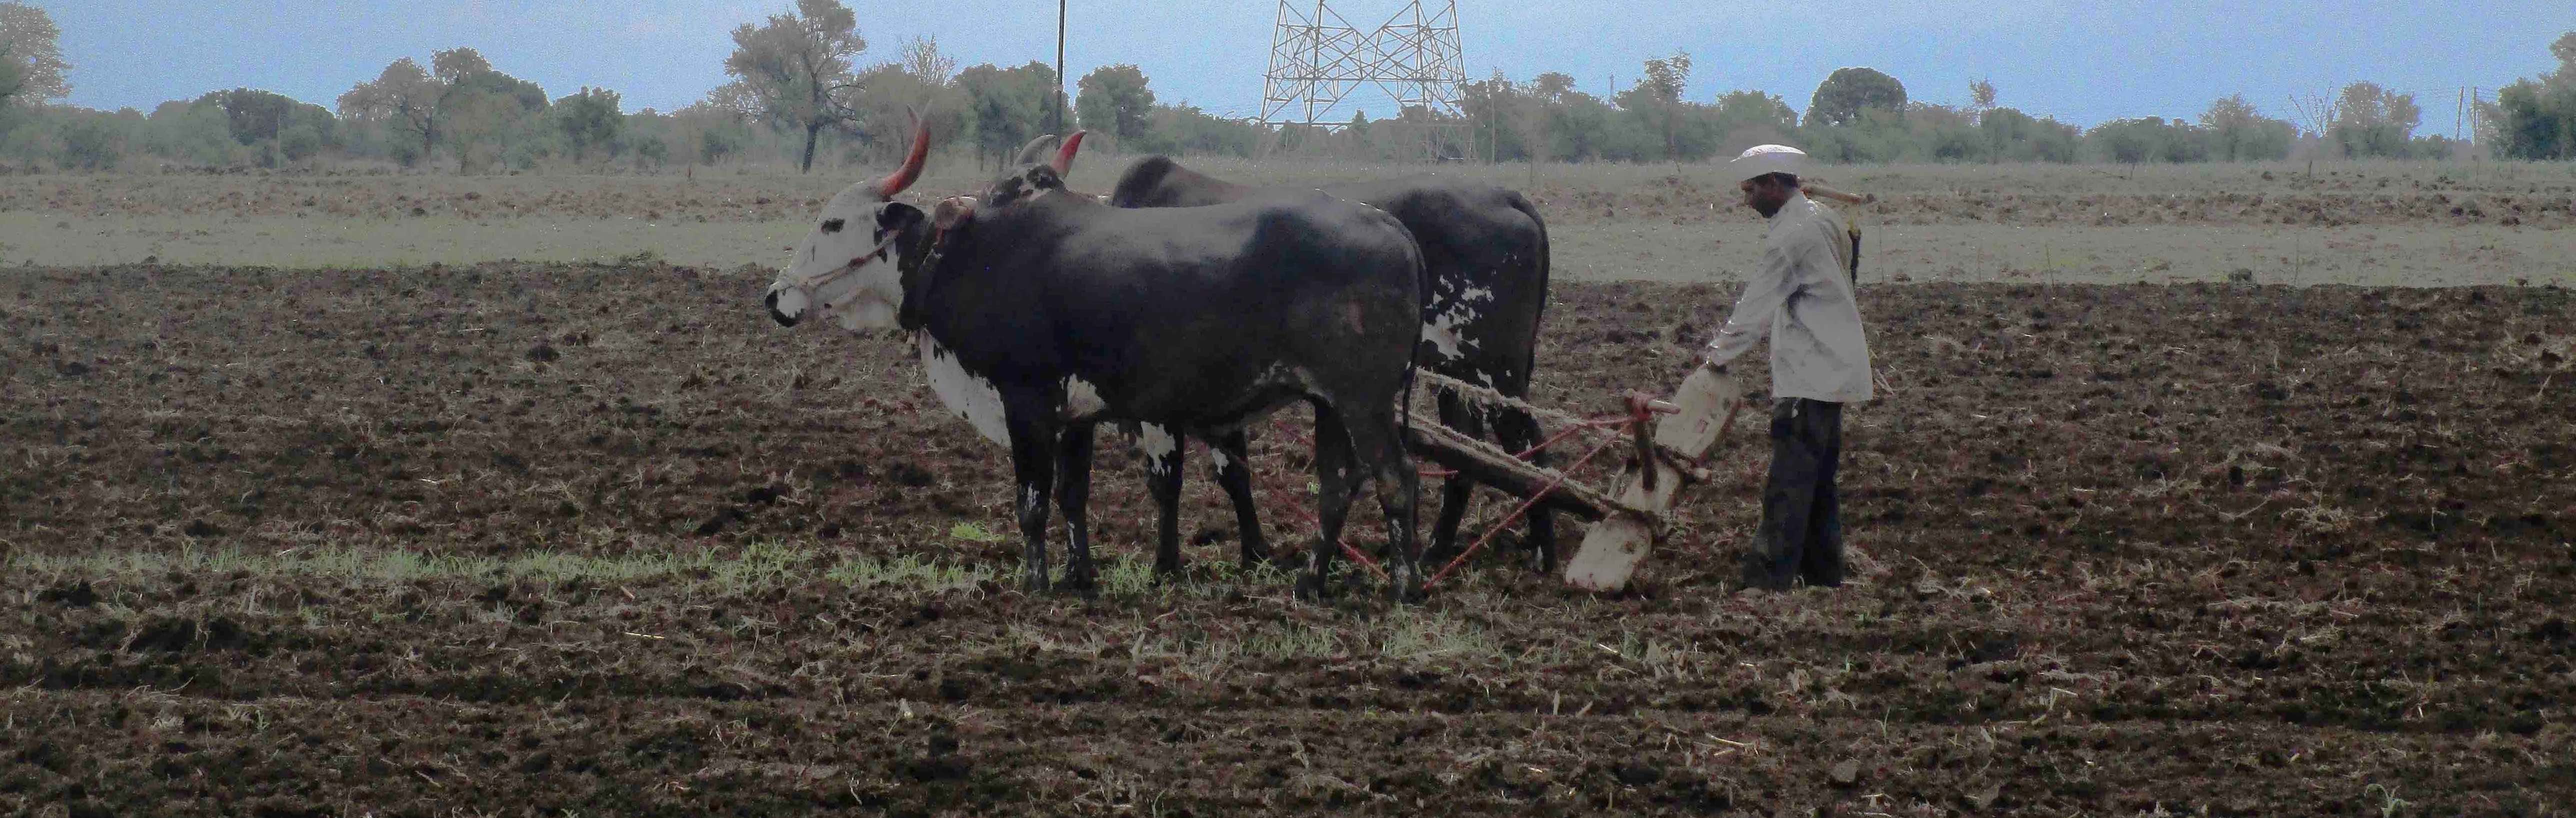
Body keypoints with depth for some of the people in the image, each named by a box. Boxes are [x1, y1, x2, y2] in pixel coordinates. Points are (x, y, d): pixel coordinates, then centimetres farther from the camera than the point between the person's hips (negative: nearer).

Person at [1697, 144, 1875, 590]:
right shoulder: (1822, 221, 16)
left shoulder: (1792, 233, -15)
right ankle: (1825, 578, 18)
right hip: (1832, 373, 10)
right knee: (1818, 483, 14)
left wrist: (1719, 354, 3)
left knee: (1789, 483, -12)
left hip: (1810, 381, -10)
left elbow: (1757, 305, -10)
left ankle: (1767, 582, -15)